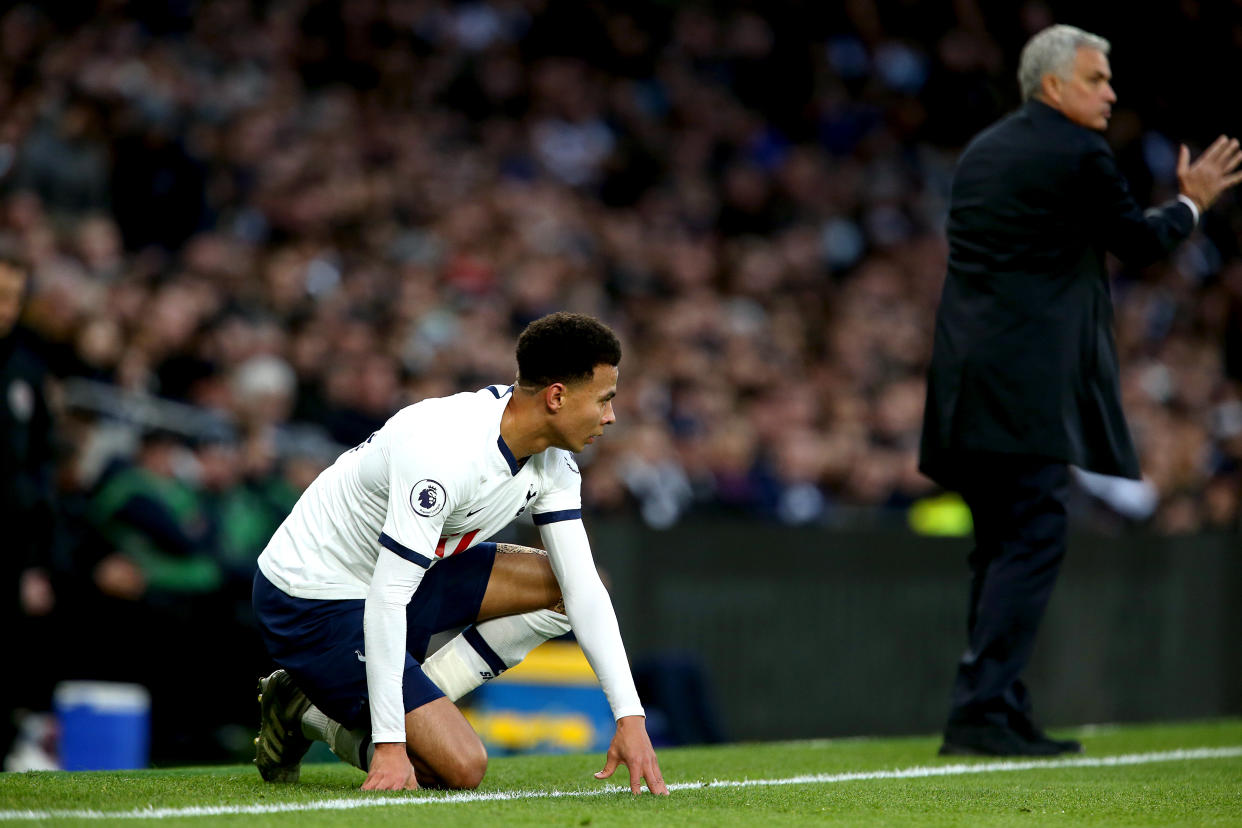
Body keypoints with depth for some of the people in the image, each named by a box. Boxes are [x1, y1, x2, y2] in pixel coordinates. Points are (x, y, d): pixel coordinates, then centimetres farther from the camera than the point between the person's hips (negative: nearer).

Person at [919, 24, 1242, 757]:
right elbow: (1139, 243, 0)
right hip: (1032, 381, -9)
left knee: (1001, 549, 13)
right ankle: (980, 711, -16)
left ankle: (1005, 715, 13)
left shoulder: (981, 152, 17)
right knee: (1032, 545, -9)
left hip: (969, 380, 9)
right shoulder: (1079, 154, -8)